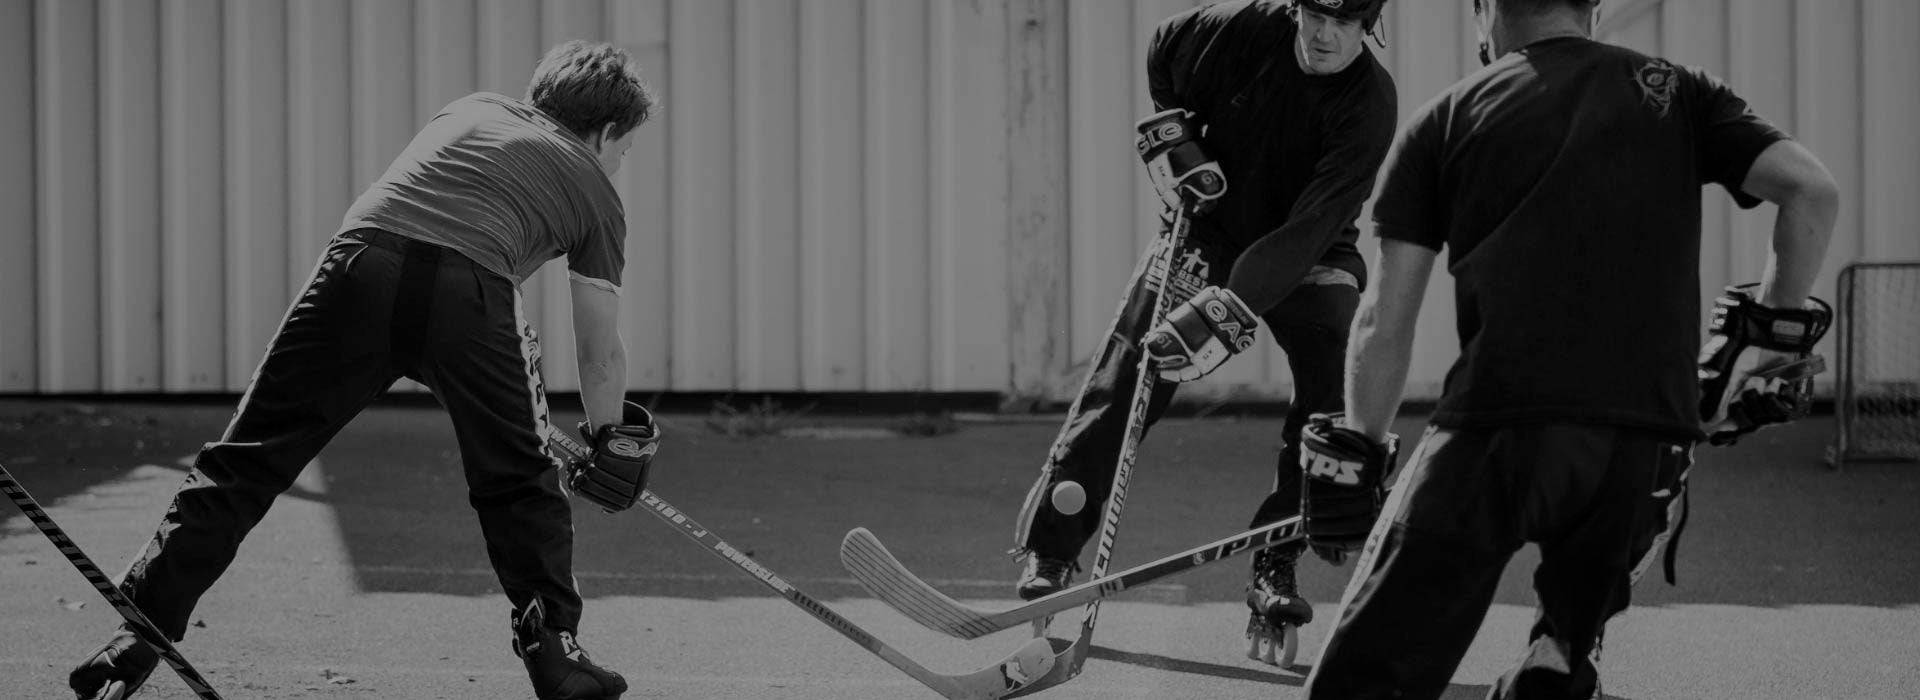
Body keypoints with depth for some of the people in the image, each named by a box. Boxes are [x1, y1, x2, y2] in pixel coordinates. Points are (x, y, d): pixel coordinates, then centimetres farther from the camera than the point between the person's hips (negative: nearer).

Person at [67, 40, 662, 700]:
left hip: (362, 259, 2)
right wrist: (609, 447, 45)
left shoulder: (475, 110, 36)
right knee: (521, 485, 19)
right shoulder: (594, 190, 27)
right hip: (468, 288, -2)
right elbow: (601, 354, 29)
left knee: (243, 465, 5)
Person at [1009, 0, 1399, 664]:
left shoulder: (1369, 104, -25)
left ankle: (1275, 566, -14)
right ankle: (1048, 553, -6)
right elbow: (1162, 57, 6)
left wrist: (1227, 312, -40)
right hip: (1211, 231, 1)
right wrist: (1172, 138, -9)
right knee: (1121, 383, -11)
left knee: (1336, 384, -23)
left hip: (1307, 257, -1)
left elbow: (1310, 229, -33)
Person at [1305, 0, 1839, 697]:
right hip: (1648, 444, 3)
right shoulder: (1677, 93, 17)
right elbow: (1811, 189, 4)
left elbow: (1386, 320, 10)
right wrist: (1773, 332, 16)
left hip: (1495, 429, -2)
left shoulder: (1445, 118, 14)